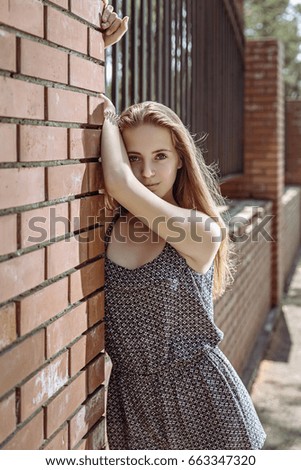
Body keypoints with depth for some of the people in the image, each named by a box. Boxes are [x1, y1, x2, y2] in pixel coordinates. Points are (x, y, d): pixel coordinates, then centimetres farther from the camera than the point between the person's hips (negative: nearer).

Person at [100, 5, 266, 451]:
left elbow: (121, 184, -22)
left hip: (199, 397, -3)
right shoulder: (110, 225, -1)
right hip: (131, 396, 3)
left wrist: (110, 117, -7)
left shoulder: (203, 231, -13)